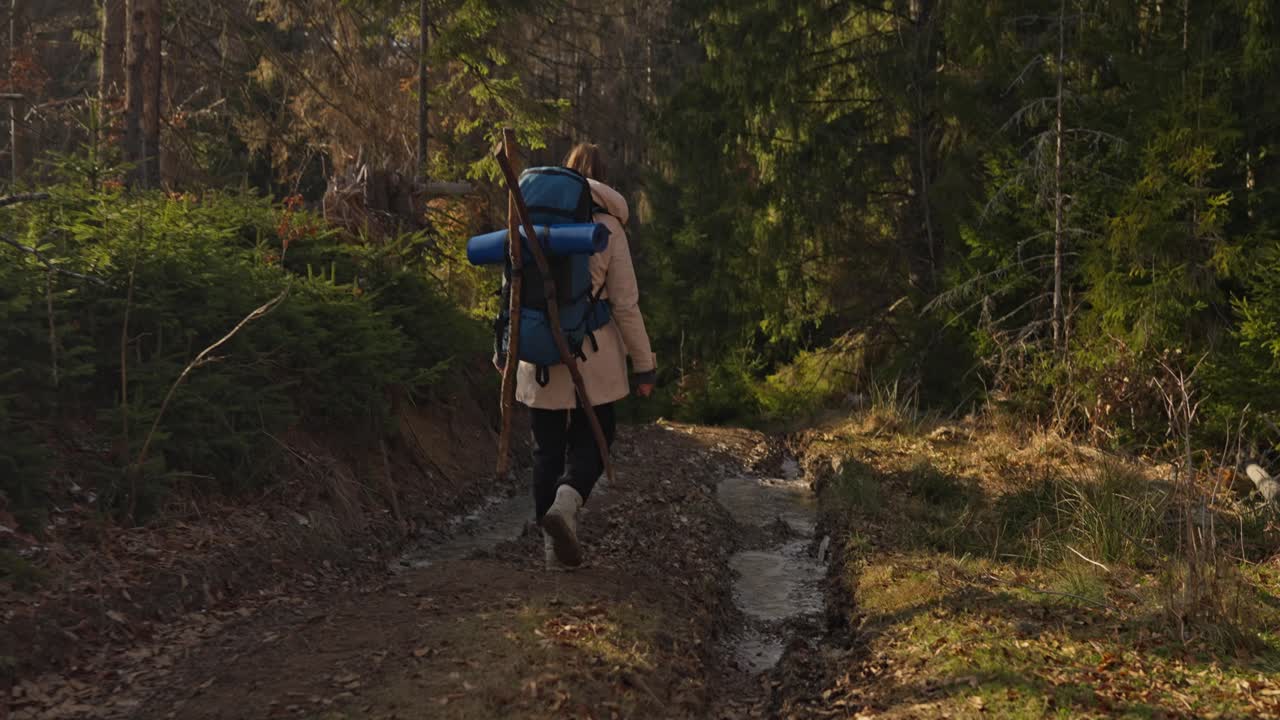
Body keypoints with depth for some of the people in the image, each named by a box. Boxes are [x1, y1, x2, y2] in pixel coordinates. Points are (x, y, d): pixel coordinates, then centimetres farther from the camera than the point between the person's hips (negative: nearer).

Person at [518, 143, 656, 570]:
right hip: (592, 355, -3)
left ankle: (555, 548, 11)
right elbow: (625, 303, -7)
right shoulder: (607, 226, -5)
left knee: (548, 448, 10)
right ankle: (565, 502, -16)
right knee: (592, 438, 12)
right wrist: (644, 366, 0)